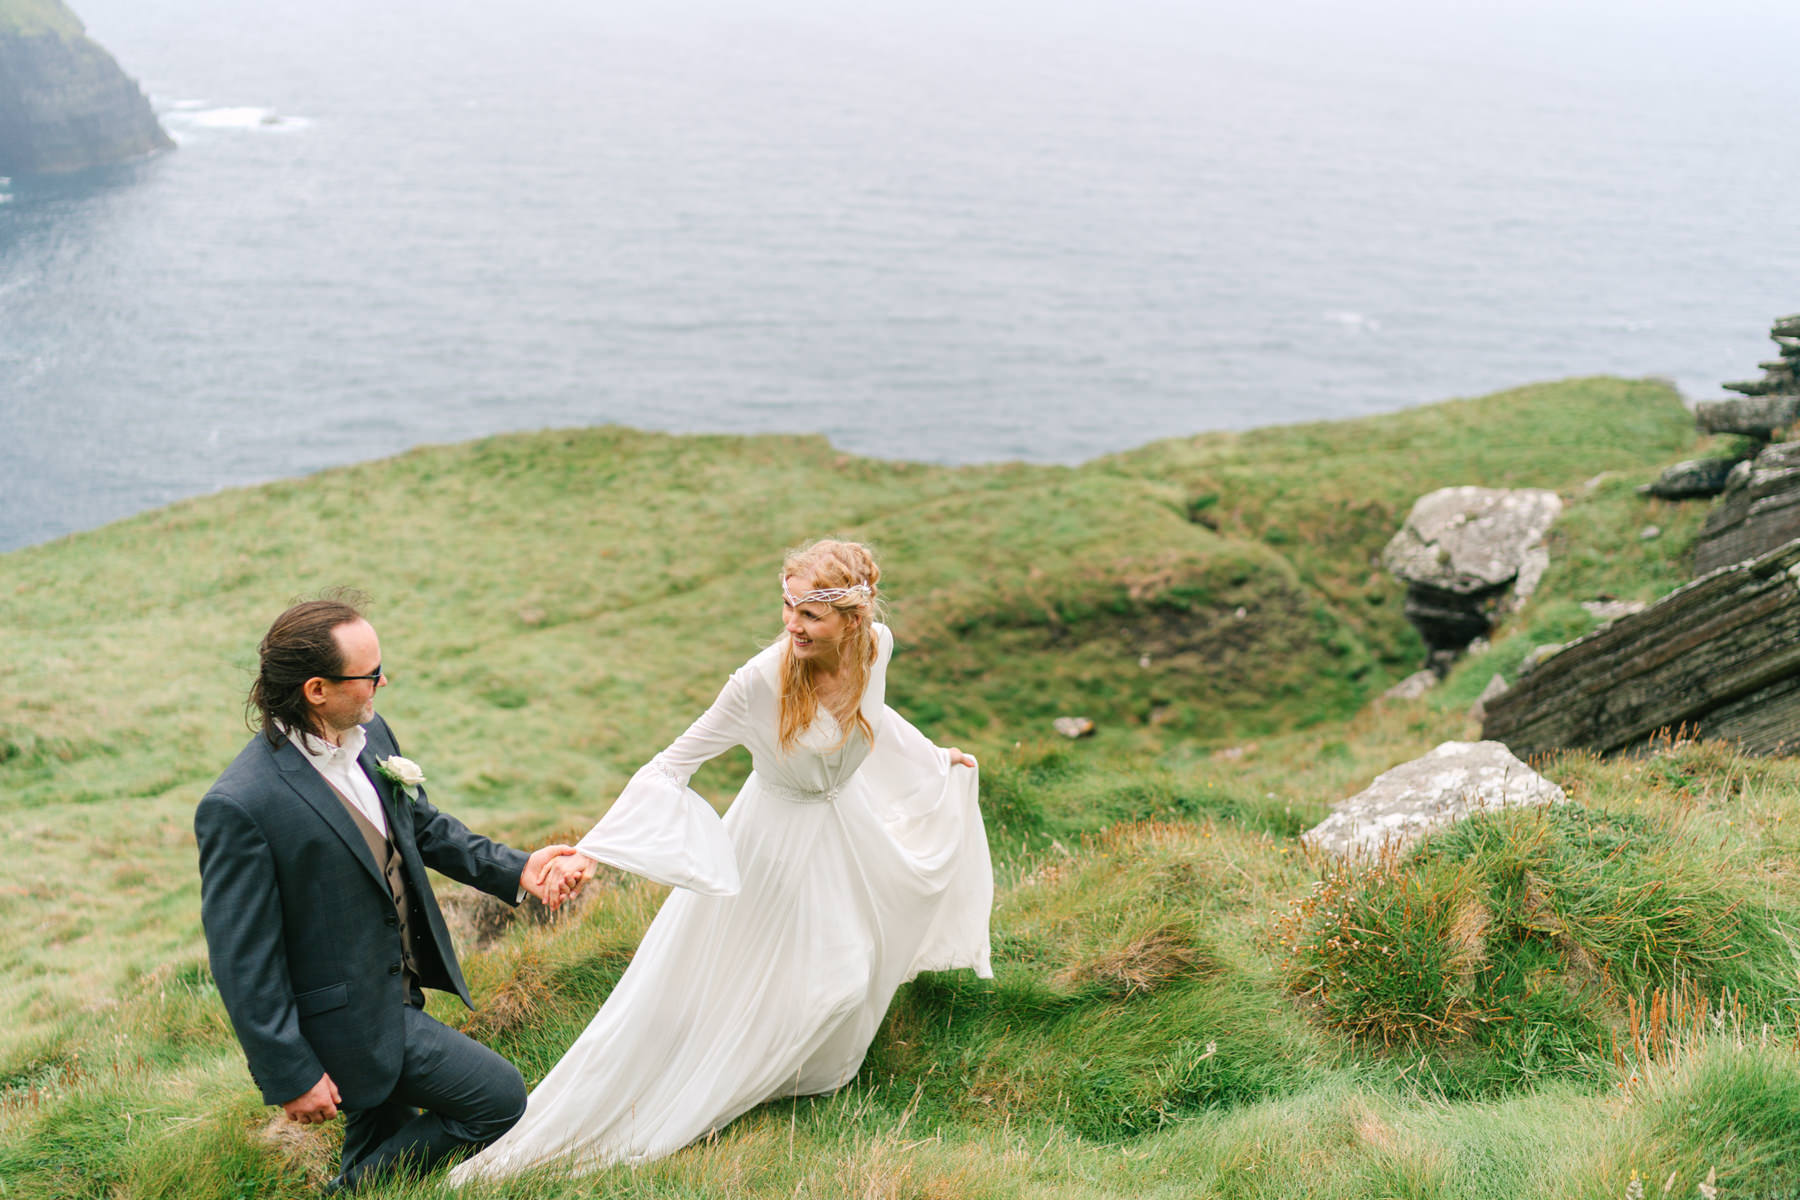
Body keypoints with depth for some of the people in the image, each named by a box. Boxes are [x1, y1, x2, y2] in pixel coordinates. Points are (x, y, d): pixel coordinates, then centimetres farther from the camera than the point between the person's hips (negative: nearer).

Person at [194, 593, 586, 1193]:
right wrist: (290, 1075, -19)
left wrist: (514, 868, 1)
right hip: (348, 1022, -8)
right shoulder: (238, 807, -28)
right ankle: (356, 1188, 10)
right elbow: (243, 961, -22)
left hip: (399, 982, 8)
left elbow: (425, 827, 13)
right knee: (499, 1099, -4)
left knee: (385, 1145, 23)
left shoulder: (370, 734, -4)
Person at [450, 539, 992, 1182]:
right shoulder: (761, 681, -34)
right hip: (777, 834, -5)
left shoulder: (875, 647, -19)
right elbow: (672, 765, -29)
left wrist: (935, 756, 22)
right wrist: (591, 847, -38)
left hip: (849, 819, 6)